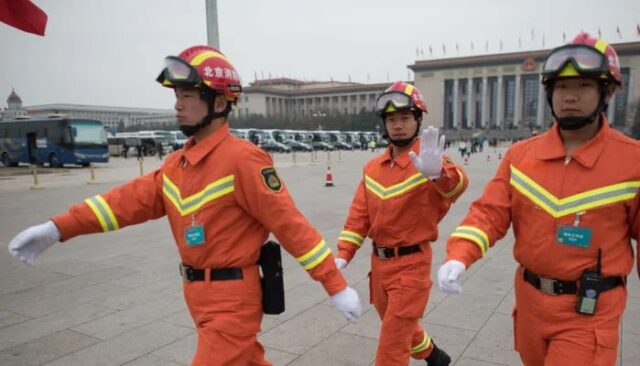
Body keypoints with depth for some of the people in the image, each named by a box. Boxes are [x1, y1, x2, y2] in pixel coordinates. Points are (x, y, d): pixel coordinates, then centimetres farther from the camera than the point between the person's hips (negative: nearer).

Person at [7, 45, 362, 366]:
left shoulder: (242, 159, -20)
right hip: (200, 296, 8)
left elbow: (290, 224, -21)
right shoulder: (177, 163, 5)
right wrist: (57, 229, -1)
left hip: (232, 300, -8)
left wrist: (337, 287, -18)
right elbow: (133, 198, 6)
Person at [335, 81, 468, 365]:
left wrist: (438, 172, -59)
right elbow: (359, 215, 5)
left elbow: (457, 185, -36)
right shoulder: (372, 168, 4)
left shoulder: (427, 161, -15)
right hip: (379, 262, 7)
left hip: (411, 264, -6)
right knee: (399, 329, 26)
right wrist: (343, 256, -4)